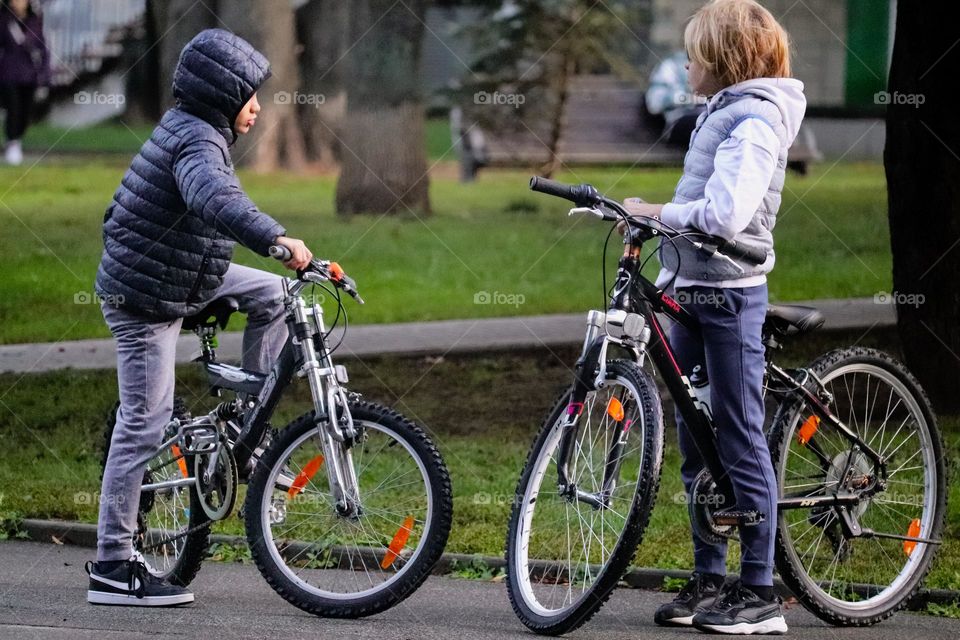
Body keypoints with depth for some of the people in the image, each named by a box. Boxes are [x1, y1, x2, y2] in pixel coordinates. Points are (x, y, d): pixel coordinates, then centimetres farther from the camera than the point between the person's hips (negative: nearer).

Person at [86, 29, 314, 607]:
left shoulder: (188, 128, 9)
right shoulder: (197, 142, -23)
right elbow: (214, 197, -45)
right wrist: (275, 238, -57)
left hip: (180, 275, 10)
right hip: (147, 301, -10)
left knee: (274, 295, 8)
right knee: (143, 428, -7)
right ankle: (113, 569, -3)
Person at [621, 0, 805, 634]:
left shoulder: (754, 120, -15)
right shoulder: (722, 113, 16)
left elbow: (724, 214, -28)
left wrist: (652, 211, -18)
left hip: (729, 295, -10)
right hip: (692, 291, 10)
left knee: (741, 441, -6)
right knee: (697, 445, 12)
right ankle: (710, 580, 19)